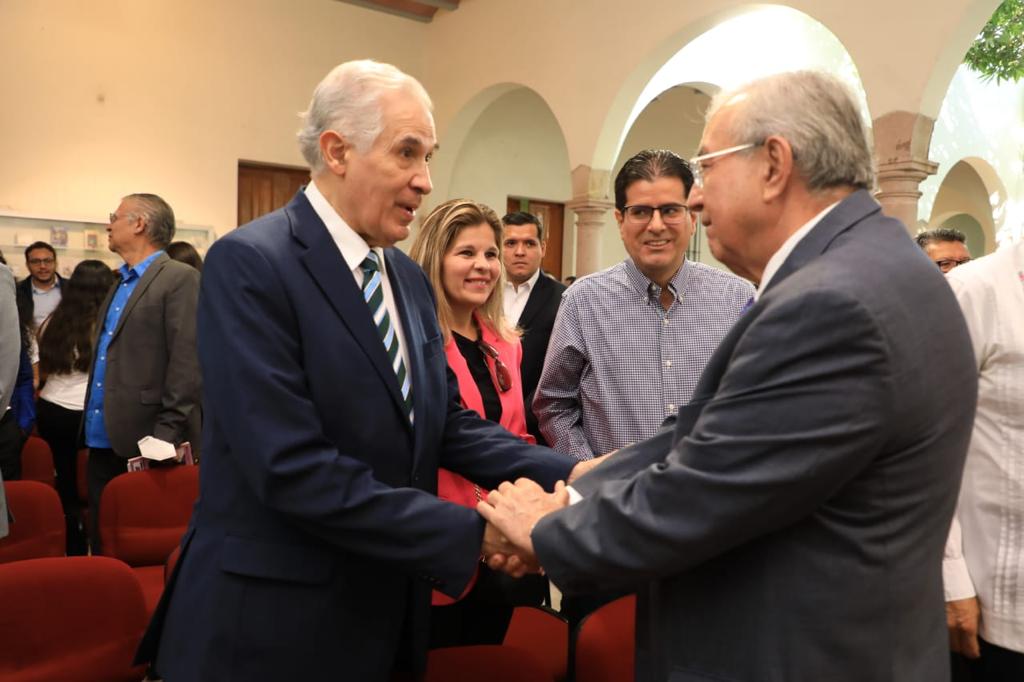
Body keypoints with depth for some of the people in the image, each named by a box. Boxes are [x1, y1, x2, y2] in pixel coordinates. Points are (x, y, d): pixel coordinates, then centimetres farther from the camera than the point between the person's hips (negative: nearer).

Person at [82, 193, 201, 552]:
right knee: (105, 549, 15)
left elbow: (187, 365, -17)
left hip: (146, 444, -8)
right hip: (104, 444, 8)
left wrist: (165, 437, -20)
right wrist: (91, 427, 13)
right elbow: (106, 361, 20)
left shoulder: (180, 279, -10)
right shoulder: (120, 283, 18)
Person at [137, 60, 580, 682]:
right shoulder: (250, 264, -17)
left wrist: (564, 474, -9)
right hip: (273, 628, -7)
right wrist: (472, 534, -23)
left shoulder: (410, 278, 6)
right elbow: (293, 468, -24)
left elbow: (448, 422, 5)